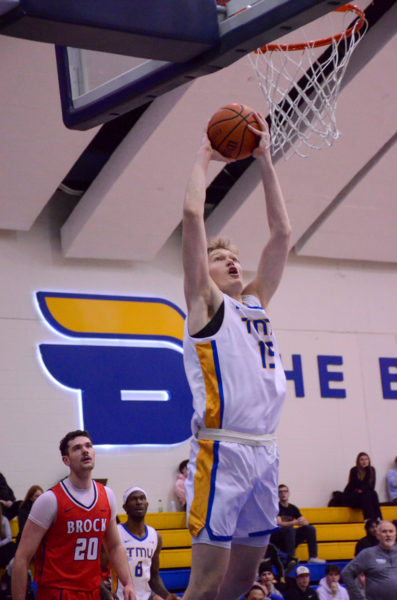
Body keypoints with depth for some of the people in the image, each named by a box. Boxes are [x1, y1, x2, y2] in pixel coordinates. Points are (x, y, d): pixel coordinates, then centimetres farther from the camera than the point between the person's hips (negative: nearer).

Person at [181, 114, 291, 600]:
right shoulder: (205, 303, 3)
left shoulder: (254, 302, 20)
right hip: (223, 450, -7)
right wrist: (204, 158, 7)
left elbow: (281, 234, 19)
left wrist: (264, 162, 18)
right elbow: (193, 215, -5)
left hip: (265, 451, 7)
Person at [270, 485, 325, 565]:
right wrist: (294, 522, -32)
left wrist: (302, 522, -20)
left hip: (291, 536, 6)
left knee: (310, 528, -9)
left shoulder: (293, 508, 10)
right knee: (289, 529, -34)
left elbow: (306, 523, 6)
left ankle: (313, 557, -14)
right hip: (277, 539, -6)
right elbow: (279, 524, -20)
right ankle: (290, 558, -36)